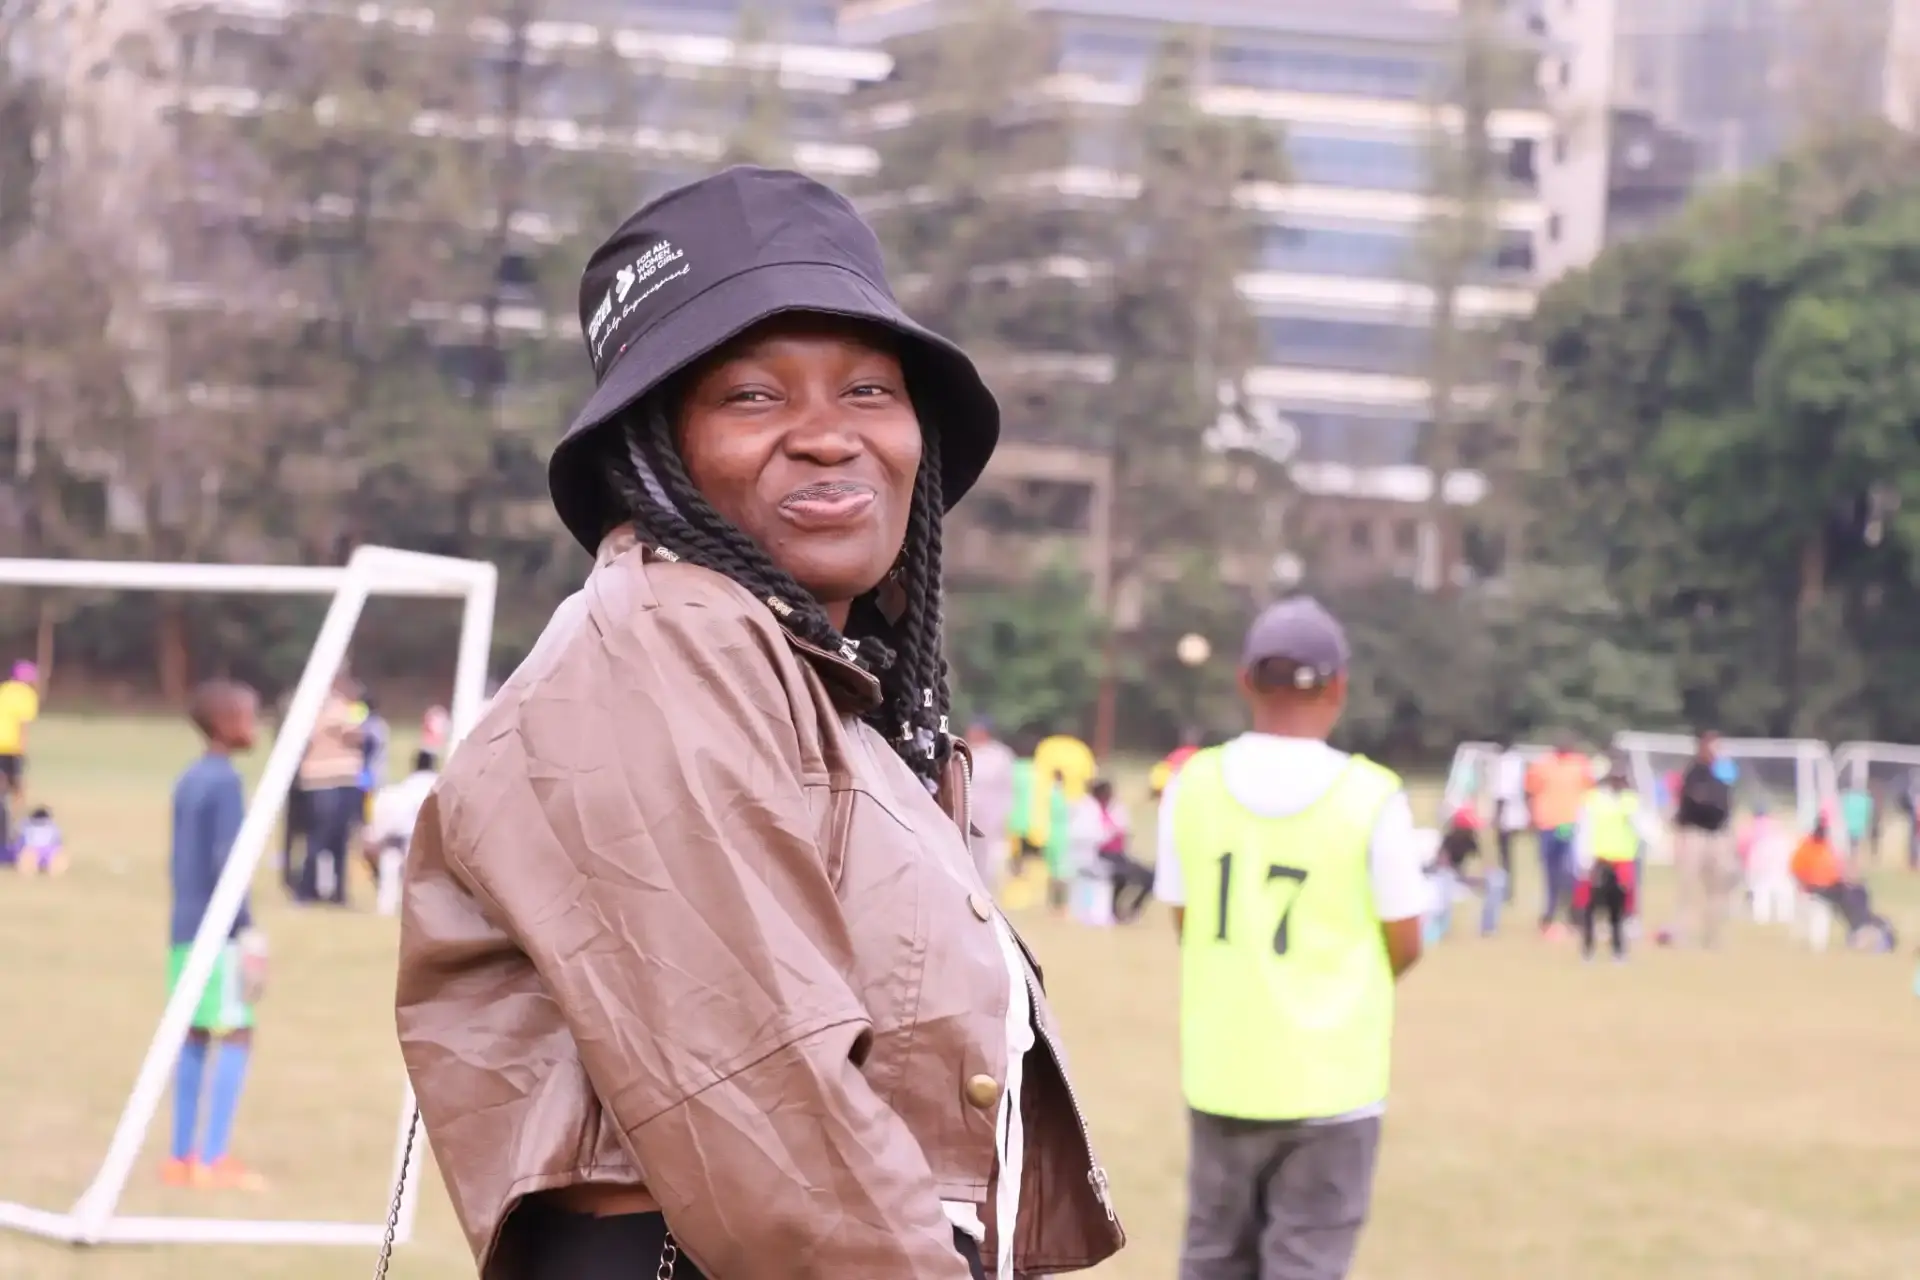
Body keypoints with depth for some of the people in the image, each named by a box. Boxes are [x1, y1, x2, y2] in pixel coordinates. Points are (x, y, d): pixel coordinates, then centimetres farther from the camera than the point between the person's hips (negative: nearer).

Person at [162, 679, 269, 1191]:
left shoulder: (189, 780, 14)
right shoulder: (226, 783, -12)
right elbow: (225, 862, -18)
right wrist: (248, 929, -16)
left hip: (186, 928, 9)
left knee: (196, 1035, 11)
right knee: (235, 1035, -7)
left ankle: (182, 1157, 12)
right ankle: (214, 1159, -11)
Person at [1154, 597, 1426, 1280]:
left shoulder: (1193, 784, -3)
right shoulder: (1370, 796, -12)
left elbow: (1185, 924, 5)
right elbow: (1404, 947, -5)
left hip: (1221, 1074, 3)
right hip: (1329, 1079, -3)